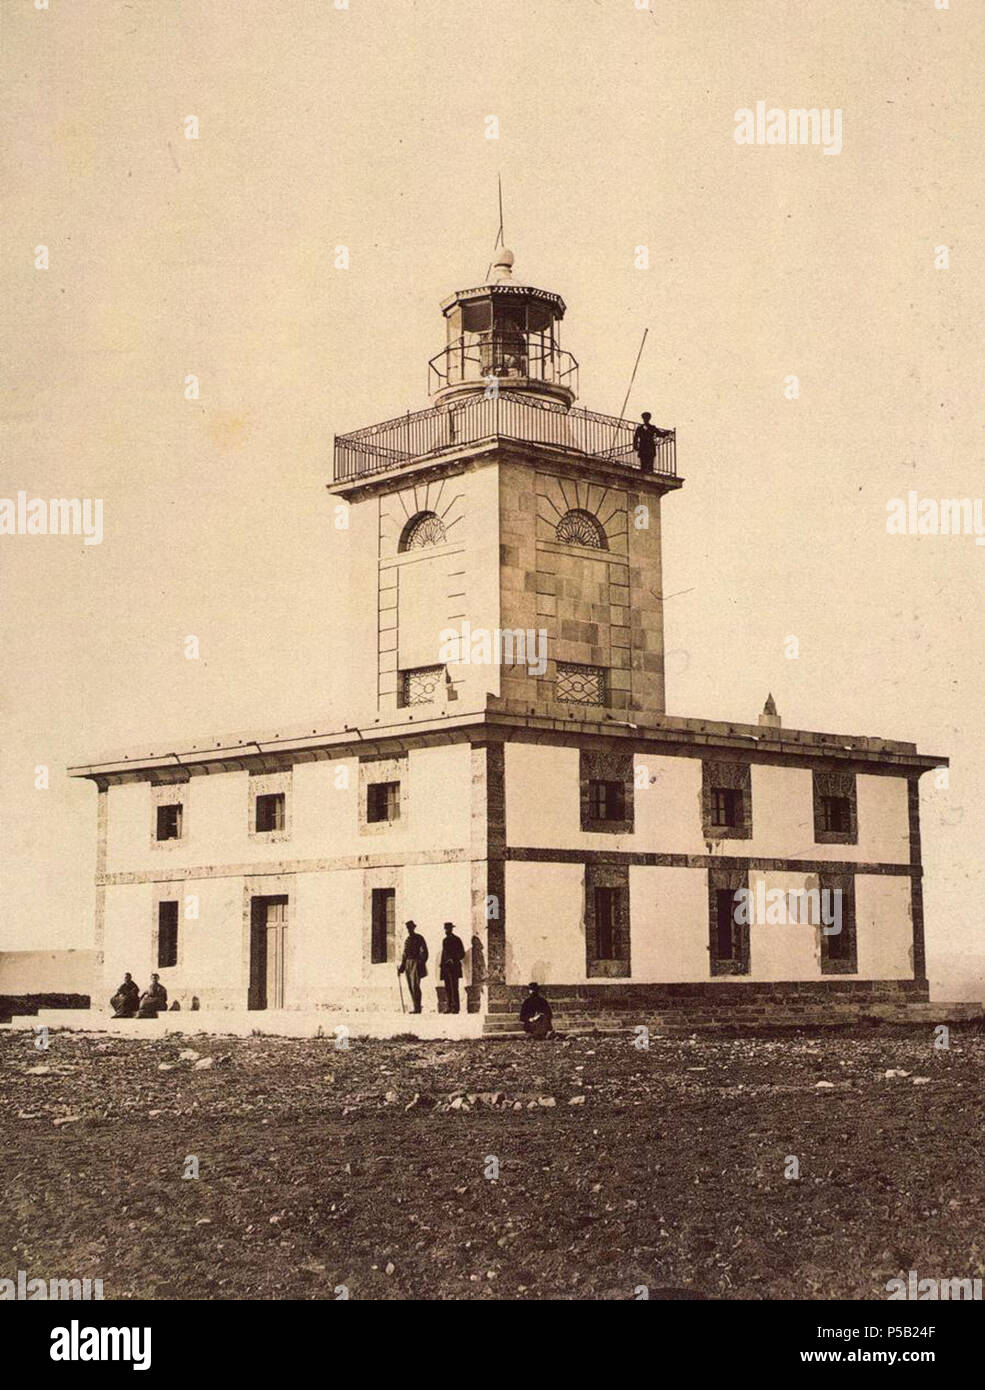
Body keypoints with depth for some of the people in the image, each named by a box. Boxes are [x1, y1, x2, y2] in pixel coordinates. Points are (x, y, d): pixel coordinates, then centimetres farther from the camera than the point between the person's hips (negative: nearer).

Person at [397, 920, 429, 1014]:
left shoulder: (419, 938, -3)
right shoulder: (407, 940, 16)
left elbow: (424, 952, -7)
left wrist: (421, 963, -17)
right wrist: (401, 967, 17)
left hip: (416, 964, -7)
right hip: (408, 964, 7)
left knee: (415, 986, -14)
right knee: (410, 987, 5)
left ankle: (418, 1008, -13)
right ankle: (416, 1007, 8)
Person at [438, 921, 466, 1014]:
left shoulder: (457, 940, -1)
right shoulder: (445, 940, 17)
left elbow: (462, 954, -2)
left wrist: (453, 960, -15)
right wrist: (441, 966, 14)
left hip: (454, 967, -6)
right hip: (445, 967, 6)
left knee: (454, 988, -9)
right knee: (447, 988, 3)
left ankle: (455, 1007, -9)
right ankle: (448, 1007, 5)